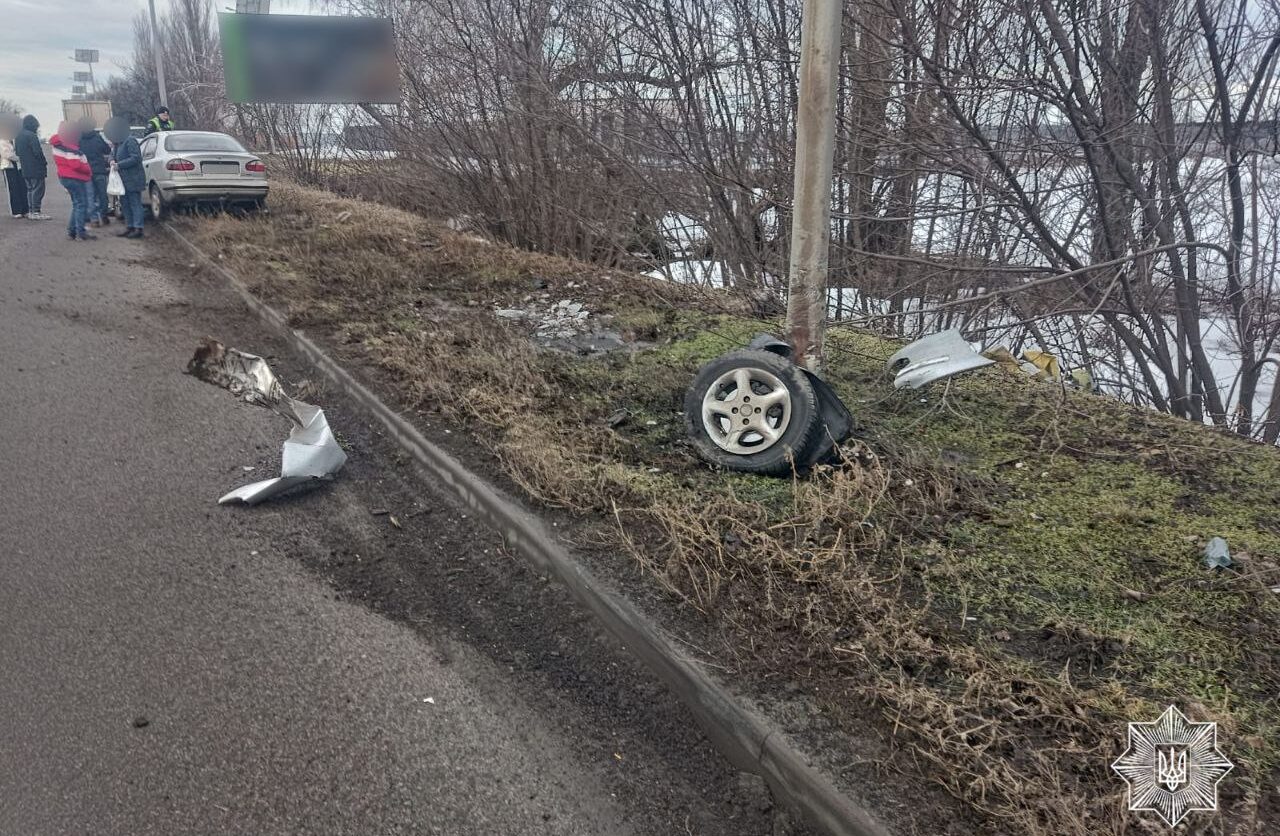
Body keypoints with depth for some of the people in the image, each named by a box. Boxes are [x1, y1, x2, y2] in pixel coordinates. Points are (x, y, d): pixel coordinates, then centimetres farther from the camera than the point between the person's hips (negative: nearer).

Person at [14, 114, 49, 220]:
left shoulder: (18, 137, 14)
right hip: (36, 169, -9)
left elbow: (17, 152, 20)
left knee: (30, 189, 15)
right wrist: (44, 163, -7)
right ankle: (36, 212, -8)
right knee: (37, 189, -6)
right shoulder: (32, 136, -14)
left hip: (25, 169, 9)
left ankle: (30, 211, 17)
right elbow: (38, 152, -19)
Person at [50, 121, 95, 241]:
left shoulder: (59, 143, 8)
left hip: (65, 177, 10)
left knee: (77, 204, 19)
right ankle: (80, 233, -5)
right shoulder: (70, 148, -20)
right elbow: (76, 165, -25)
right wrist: (89, 170, -10)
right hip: (74, 178, -10)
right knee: (81, 205, -5)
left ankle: (71, 231, 21)